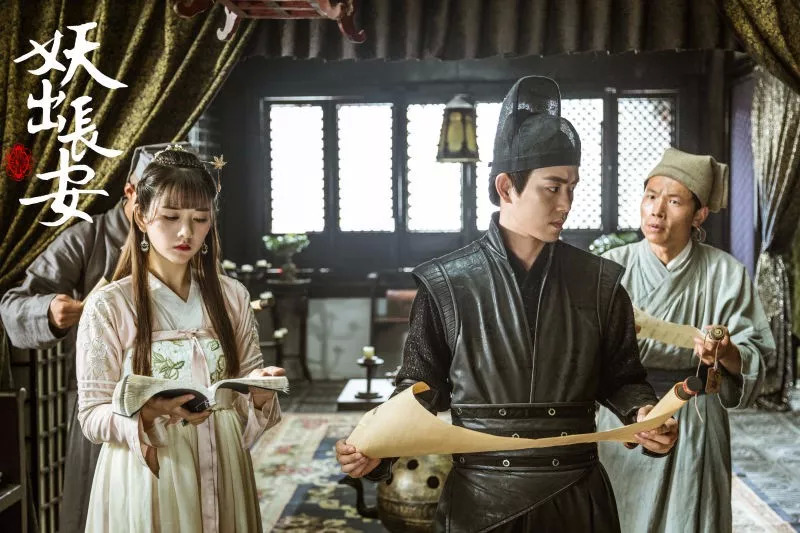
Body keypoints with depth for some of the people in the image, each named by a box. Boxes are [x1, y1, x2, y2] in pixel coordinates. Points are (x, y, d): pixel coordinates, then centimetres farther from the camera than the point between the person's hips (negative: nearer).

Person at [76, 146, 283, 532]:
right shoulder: (108, 306, -8)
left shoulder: (232, 296, 2)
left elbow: (246, 398, 8)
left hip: (220, 475, 3)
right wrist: (149, 413, -25)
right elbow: (92, 416, -7)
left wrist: (258, 394, -14)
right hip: (147, 480, -3)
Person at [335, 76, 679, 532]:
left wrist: (643, 414, -12)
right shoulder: (445, 284, -7)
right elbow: (421, 388, 0)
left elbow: (620, 377, 8)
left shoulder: (599, 282, -1)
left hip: (575, 496, 2)